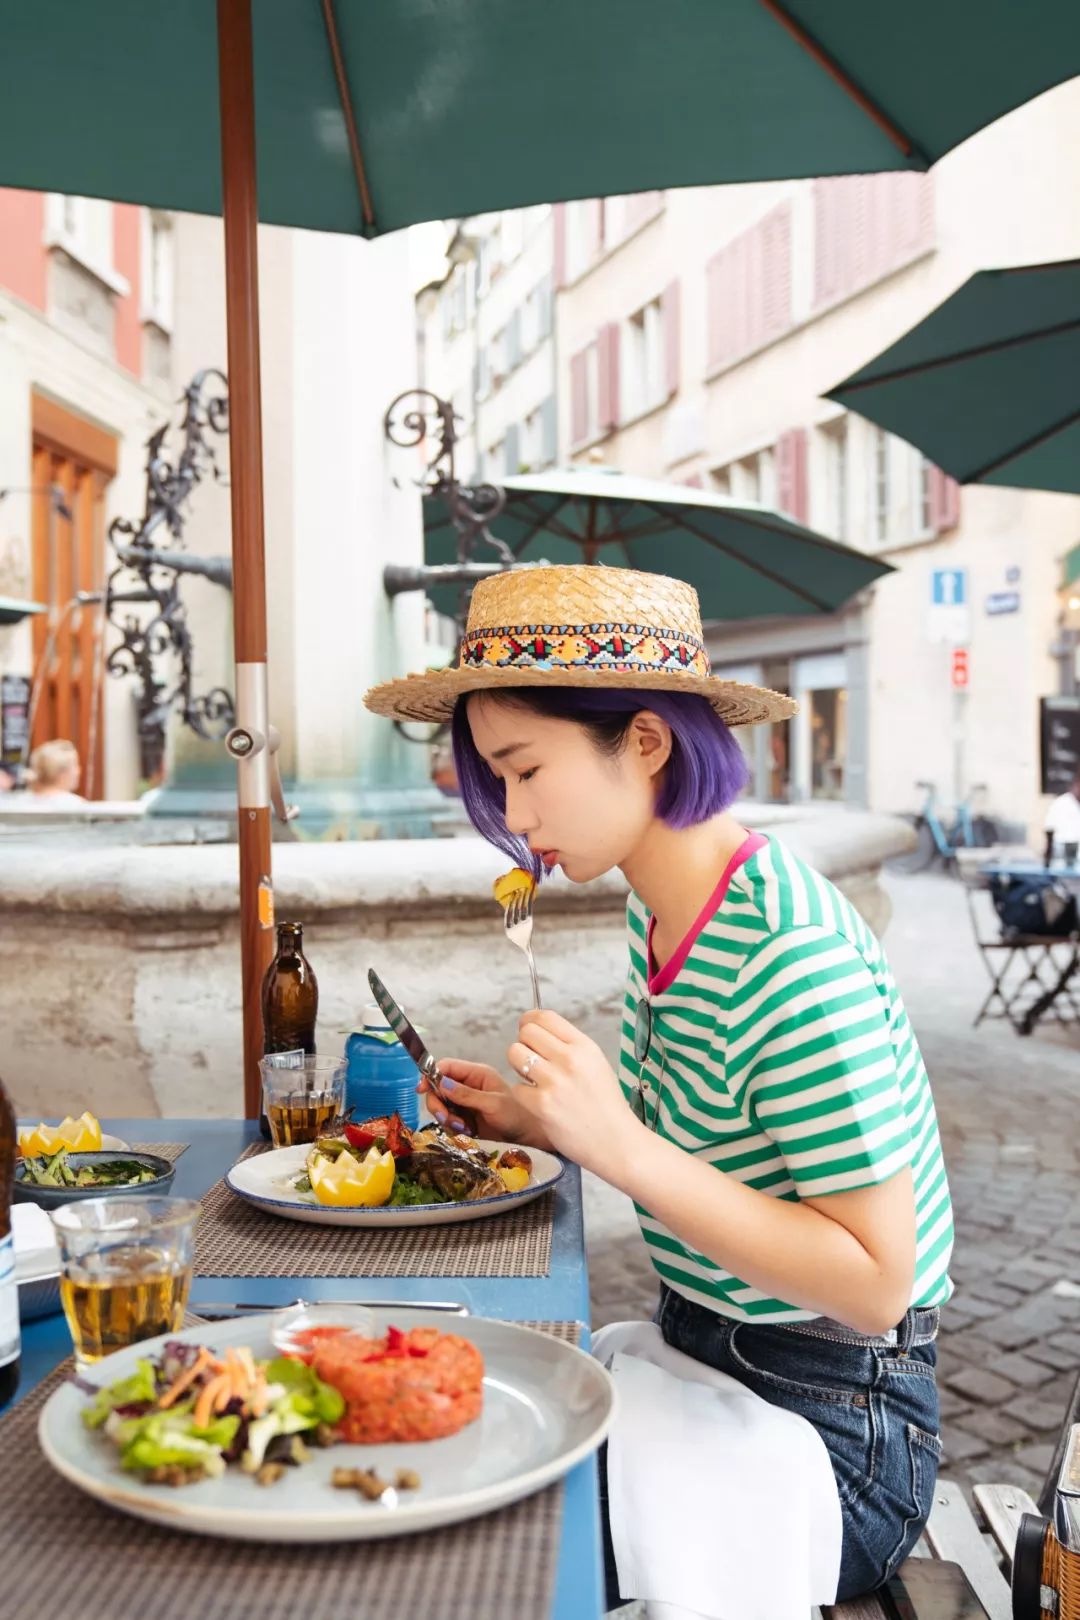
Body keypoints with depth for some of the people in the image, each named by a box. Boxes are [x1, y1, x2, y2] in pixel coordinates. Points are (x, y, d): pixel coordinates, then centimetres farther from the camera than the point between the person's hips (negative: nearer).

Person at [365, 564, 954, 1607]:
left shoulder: (792, 956, -27)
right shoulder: (656, 914, -1)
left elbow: (874, 1283, -24)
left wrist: (623, 1148, -31)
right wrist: (547, 1124, -2)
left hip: (824, 1434, -7)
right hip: (698, 1365, 7)